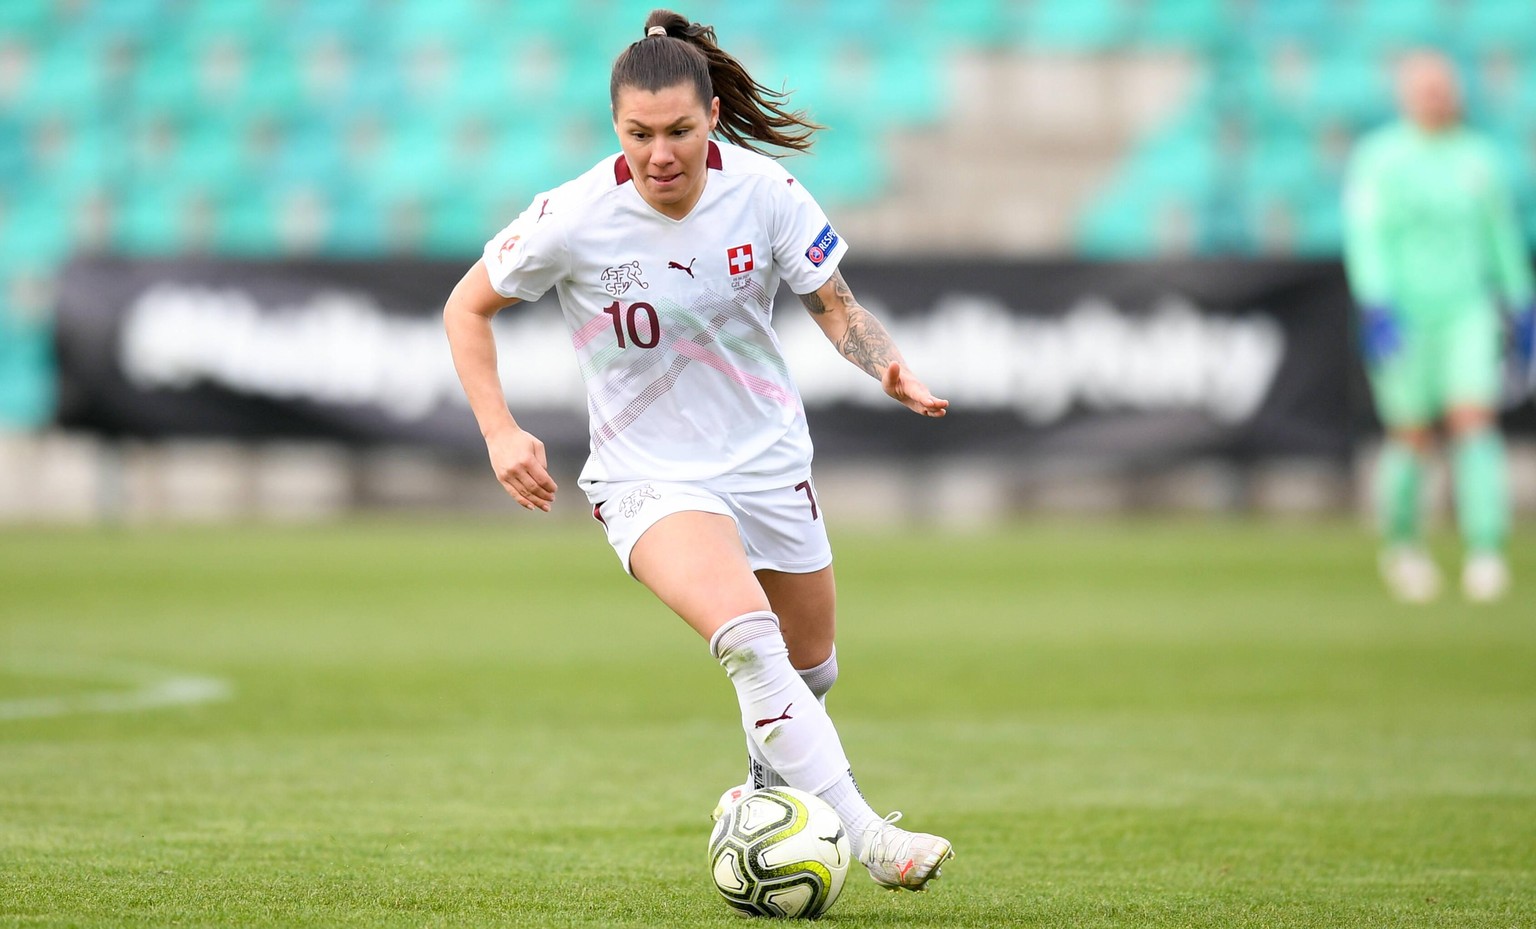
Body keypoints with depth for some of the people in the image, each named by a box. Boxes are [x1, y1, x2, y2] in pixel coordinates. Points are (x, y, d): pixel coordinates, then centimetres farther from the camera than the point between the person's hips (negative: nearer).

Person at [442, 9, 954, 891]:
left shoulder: (763, 191, -13)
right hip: (648, 477, -4)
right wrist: (500, 431, -13)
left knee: (810, 669, 17)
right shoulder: (575, 217, -18)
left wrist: (889, 365, -23)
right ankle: (867, 835, -31)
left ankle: (772, 789, 49)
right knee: (748, 637, -30)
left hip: (769, 460, 4)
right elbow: (468, 306, -4)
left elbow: (836, 307, -3)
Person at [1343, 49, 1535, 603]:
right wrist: (1377, 304, -24)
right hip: (1403, 313, -3)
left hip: (1468, 310, 3)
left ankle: (1486, 553, -18)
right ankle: (1400, 544, 25)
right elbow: (1365, 233, -12)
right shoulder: (1380, 158, -4)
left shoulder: (1476, 157, 10)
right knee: (1411, 436, 2)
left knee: (1475, 420, -13)